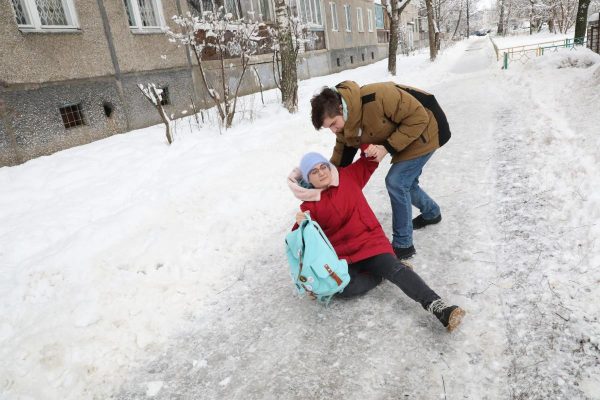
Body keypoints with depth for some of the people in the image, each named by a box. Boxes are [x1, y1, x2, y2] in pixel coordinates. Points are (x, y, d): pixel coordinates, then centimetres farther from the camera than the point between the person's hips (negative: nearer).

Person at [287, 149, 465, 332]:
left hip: (370, 242, 1)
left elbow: (369, 163, 21)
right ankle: (383, 271, -11)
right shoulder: (309, 206, 1)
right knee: (345, 288, -30)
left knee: (395, 268, -27)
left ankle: (437, 306, -35)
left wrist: (370, 151, -2)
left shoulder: (348, 177, 7)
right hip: (341, 256, 0)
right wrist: (301, 225, -23)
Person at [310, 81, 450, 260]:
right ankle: (432, 212, 46)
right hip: (402, 138, 8)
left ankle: (403, 244, -1)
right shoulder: (344, 125, -11)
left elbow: (418, 118, -30)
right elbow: (340, 156, 2)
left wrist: (388, 147, -31)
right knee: (405, 182, 16)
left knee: (396, 182, -14)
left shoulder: (376, 97, -37)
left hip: (422, 133, -8)